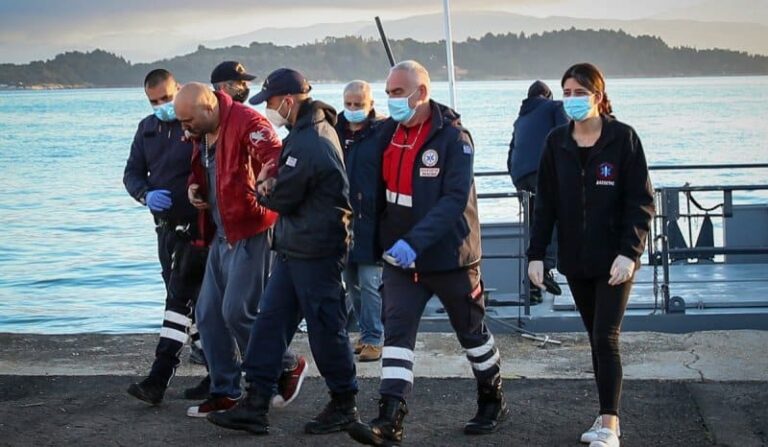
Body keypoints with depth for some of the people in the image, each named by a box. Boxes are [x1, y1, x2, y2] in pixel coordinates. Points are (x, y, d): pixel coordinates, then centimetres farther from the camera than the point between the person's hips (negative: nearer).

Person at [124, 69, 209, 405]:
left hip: (197, 226, -8)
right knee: (181, 298, 14)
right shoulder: (147, 128, 11)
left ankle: (158, 379, -14)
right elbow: (132, 173, 12)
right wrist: (146, 194, -8)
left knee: (180, 298, -11)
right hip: (166, 225, 8)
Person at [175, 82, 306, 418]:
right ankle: (225, 392, 19)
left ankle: (288, 367, 11)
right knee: (208, 314, 10)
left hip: (251, 232, -10)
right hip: (221, 235, 10)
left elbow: (276, 160, -27)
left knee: (237, 312, -10)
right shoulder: (201, 134, 11)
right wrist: (194, 187, 6)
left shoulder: (245, 122, -17)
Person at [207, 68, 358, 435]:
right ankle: (255, 405, 11)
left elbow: (281, 198, -16)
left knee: (325, 327, 1)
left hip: (315, 253, -11)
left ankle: (344, 405, 16)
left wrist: (263, 188, 4)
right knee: (269, 321, 9)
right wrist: (271, 184, 4)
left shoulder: (309, 143, -22)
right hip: (295, 249, 11)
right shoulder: (316, 128, 12)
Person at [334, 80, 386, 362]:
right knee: (351, 283, 12)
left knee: (369, 283, -5)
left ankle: (374, 338, 4)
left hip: (371, 221, -6)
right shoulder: (335, 132, 8)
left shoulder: (382, 133, -7)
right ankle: (366, 332, 24)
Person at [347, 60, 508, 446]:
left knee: (471, 331, 13)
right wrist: (386, 240, 1)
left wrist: (415, 241, -33)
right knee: (397, 332, -7)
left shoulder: (452, 136, -16)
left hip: (450, 255, -4)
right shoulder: (389, 132, 2)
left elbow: (455, 200, -24)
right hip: (400, 256, 4)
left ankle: (493, 401, 33)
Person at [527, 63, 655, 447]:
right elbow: (545, 203, 7)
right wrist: (536, 253, 0)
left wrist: (628, 252, -18)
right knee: (596, 338, 11)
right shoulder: (557, 142, 4)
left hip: (614, 260, -4)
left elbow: (641, 201, -8)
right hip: (575, 260, 4)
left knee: (606, 338, -9)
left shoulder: (623, 138, -7)